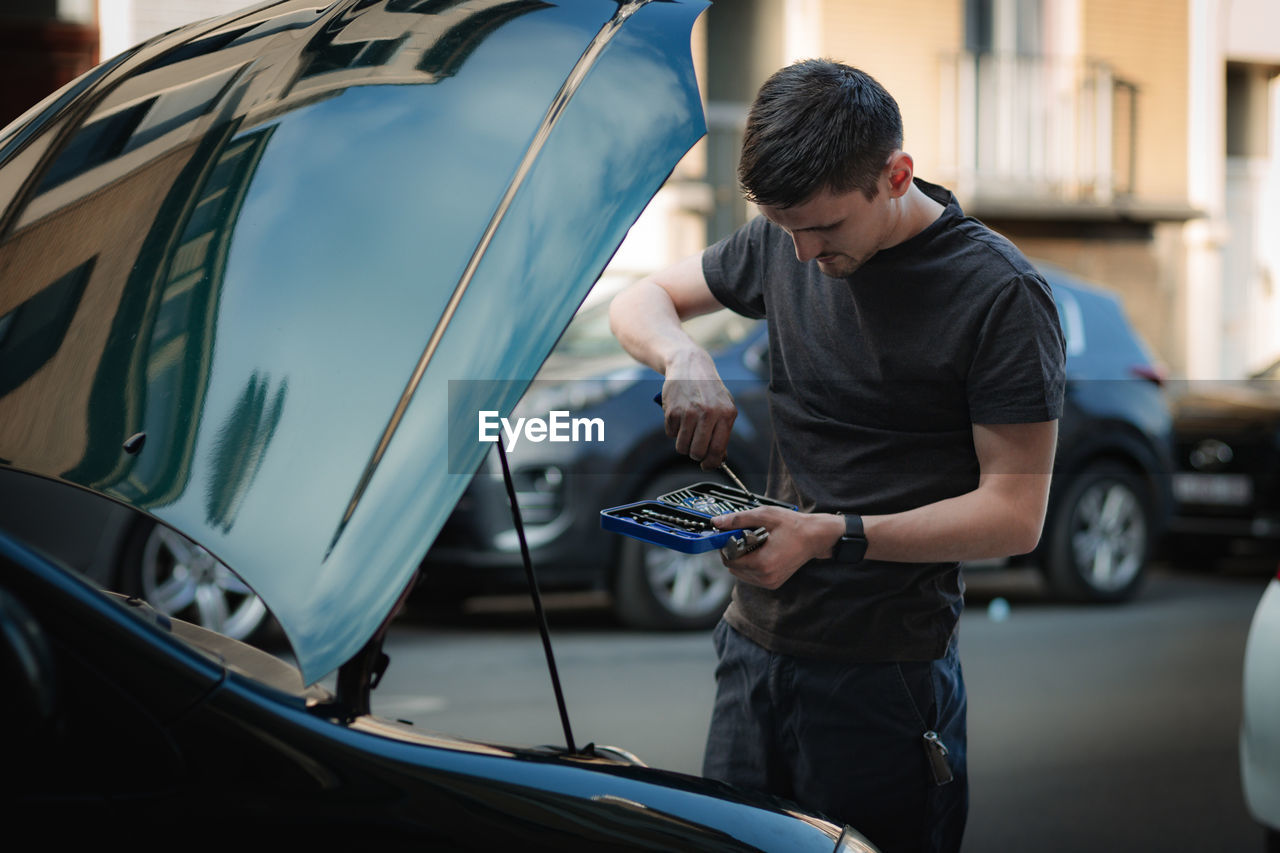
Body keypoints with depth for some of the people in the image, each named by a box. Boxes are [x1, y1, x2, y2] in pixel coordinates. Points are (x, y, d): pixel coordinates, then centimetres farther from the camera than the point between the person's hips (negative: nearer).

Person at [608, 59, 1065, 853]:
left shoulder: (1000, 295, -12)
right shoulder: (783, 244, 6)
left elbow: (1015, 513, -14)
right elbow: (640, 300, 18)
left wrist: (833, 537, -23)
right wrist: (684, 356, -6)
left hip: (886, 675, -5)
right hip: (754, 642, 6)